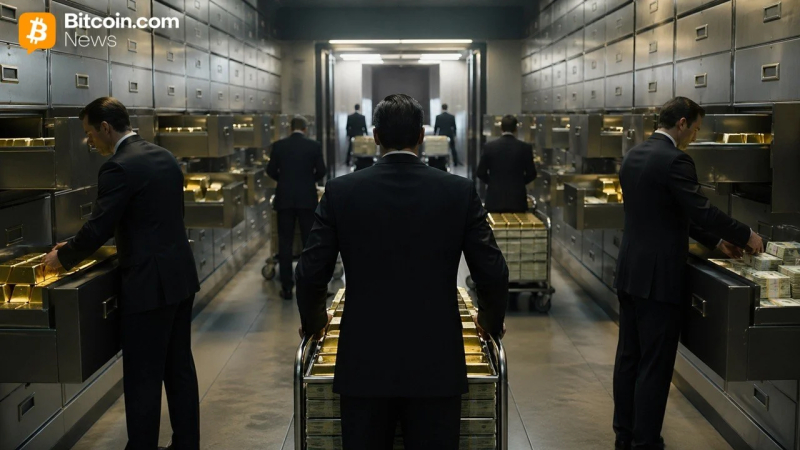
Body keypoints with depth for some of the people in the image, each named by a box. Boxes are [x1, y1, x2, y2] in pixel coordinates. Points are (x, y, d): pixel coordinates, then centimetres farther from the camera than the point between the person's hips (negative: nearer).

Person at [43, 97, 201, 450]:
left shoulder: (119, 167, -16)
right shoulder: (164, 157, 11)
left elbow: (97, 229, -16)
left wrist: (63, 257, 3)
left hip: (149, 284, -9)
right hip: (180, 275, 9)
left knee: (143, 377, 2)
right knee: (179, 367, 16)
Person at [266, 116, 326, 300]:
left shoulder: (278, 145, -1)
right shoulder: (314, 146, -3)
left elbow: (271, 171, 4)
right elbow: (321, 171, 0)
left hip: (284, 199, 0)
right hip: (307, 199, 0)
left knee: (285, 243, 5)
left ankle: (286, 287, 6)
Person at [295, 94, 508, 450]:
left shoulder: (340, 191, -4)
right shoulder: (460, 191, -4)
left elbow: (311, 274, -3)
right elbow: (492, 274, -3)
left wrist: (313, 321, 17)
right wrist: (491, 322, 17)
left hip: (364, 361, 0)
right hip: (437, 362, 0)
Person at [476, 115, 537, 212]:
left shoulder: (489, 146, -3)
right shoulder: (525, 147, -4)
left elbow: (481, 173, 1)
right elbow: (531, 174, 1)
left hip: (495, 198, 0)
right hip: (517, 199, 0)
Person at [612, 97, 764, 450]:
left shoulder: (634, 156, 12)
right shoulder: (674, 161, -17)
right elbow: (702, 211, -20)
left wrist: (716, 241, 17)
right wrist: (746, 236, -4)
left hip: (630, 272, 9)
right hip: (657, 277, -9)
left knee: (628, 357, 15)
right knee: (654, 366, 0)